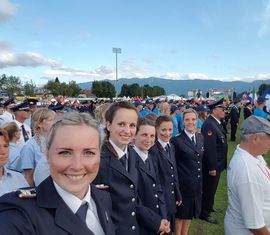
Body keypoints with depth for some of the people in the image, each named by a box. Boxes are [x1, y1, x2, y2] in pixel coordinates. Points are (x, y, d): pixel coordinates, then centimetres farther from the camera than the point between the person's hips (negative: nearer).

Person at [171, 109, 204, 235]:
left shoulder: (201, 138, 4)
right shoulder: (177, 141, -15)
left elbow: (201, 160, 12)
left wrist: (201, 181, 12)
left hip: (197, 183, 6)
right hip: (183, 184, -6)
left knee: (190, 211, 20)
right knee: (180, 213, 11)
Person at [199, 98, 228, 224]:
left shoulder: (217, 122, 7)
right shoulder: (209, 124, -25)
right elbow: (209, 148, -28)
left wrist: (217, 165, 16)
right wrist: (212, 167, -26)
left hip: (217, 163, 10)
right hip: (212, 164, -10)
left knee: (212, 188, 24)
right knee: (209, 189, 6)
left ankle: (209, 206, 42)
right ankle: (204, 213, 22)